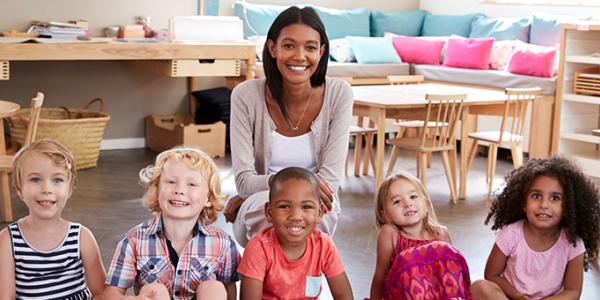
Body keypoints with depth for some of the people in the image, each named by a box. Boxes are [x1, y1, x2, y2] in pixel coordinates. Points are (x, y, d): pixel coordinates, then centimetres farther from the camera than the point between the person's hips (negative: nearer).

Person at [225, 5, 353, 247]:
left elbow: (330, 178, -12)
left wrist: (249, 197, -15)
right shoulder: (246, 96, -10)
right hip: (258, 215, -1)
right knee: (264, 206, -36)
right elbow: (244, 180, -13)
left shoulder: (339, 94, -9)